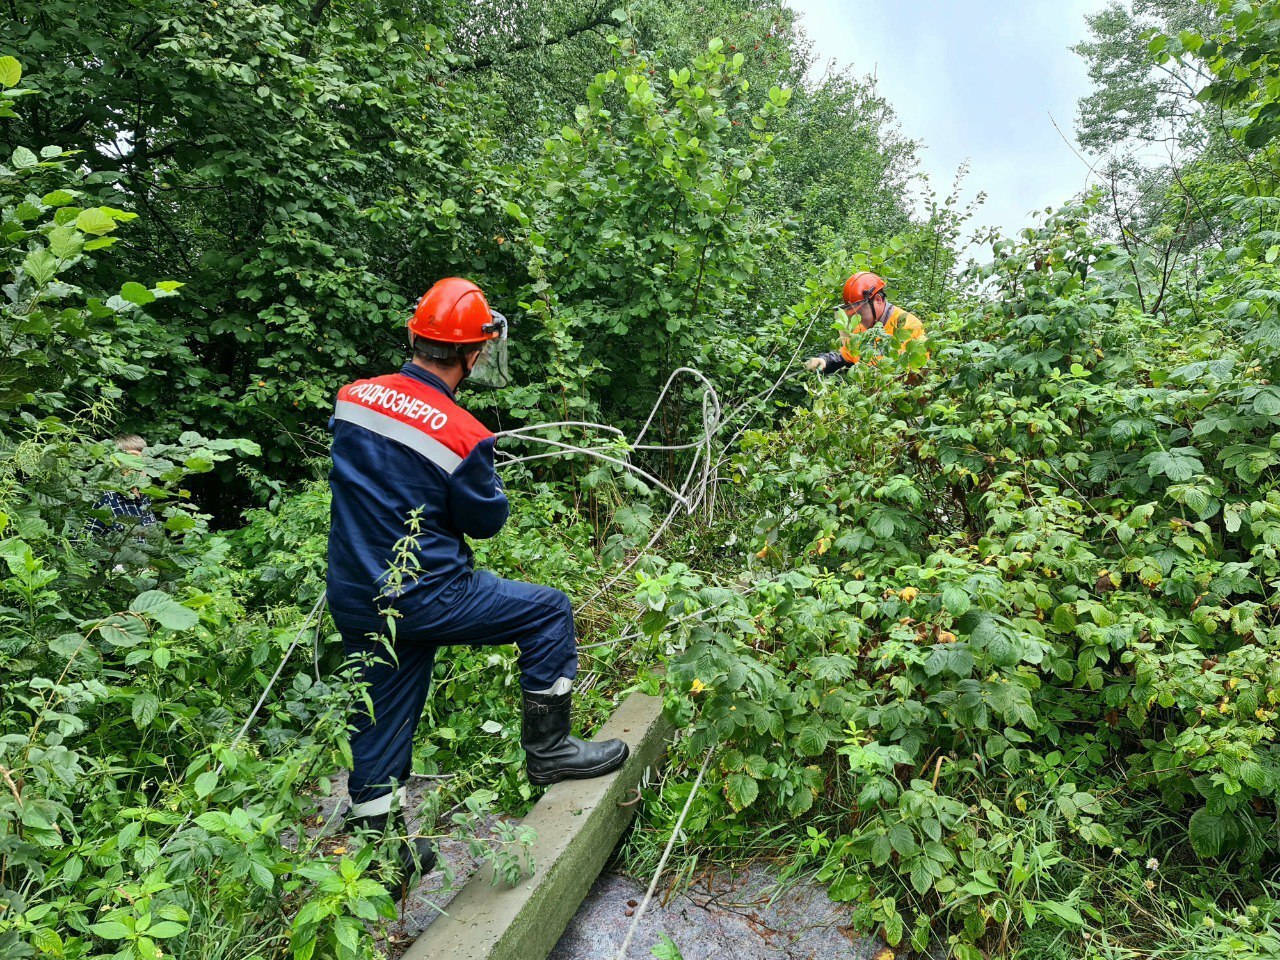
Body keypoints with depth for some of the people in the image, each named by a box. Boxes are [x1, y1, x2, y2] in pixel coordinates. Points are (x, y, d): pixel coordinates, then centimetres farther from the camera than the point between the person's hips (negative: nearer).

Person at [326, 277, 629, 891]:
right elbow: (487, 520, -6)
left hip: (353, 602, 7)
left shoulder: (352, 398, -2)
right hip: (423, 598, -7)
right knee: (549, 612, 9)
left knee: (380, 721, 20)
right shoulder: (463, 436, -20)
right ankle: (547, 749, 19)